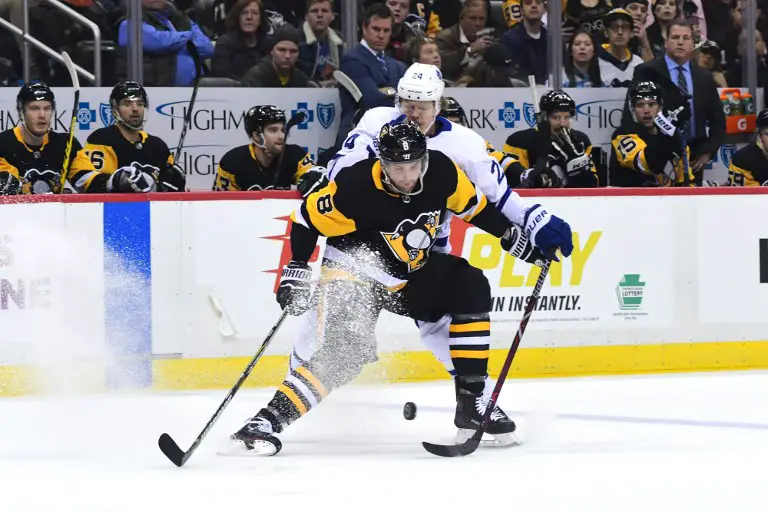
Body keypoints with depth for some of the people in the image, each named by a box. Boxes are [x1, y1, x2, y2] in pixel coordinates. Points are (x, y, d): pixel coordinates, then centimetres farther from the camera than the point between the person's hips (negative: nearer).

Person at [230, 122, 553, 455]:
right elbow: (307, 219, -16)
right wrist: (296, 272, -19)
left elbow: (473, 206, 5)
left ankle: (471, 403, -2)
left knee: (471, 288, -7)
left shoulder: (441, 172, -14)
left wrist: (514, 238, 7)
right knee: (345, 352, -25)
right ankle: (267, 421, -28)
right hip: (354, 275, -6)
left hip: (411, 274, 6)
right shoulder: (356, 188, -29)